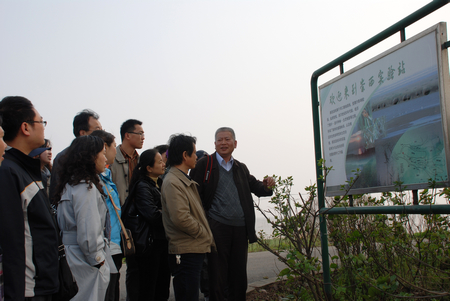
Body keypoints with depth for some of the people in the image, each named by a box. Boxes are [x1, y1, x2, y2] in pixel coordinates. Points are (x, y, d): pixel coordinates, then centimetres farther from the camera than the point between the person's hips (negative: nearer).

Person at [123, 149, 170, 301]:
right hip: (151, 241, -8)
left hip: (163, 241, 8)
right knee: (148, 289, 1)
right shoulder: (143, 187, -15)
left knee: (163, 283, 14)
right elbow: (153, 215, -25)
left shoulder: (161, 184, 13)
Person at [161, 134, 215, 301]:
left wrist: (207, 238, 11)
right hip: (185, 251, -10)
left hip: (195, 249, 10)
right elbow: (180, 218, -23)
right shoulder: (172, 182, -14)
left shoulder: (186, 180, 17)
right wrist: (206, 235, -12)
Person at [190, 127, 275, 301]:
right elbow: (195, 194, -4)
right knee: (217, 275, 0)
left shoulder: (241, 168, 18)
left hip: (240, 228, 5)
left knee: (239, 275, 11)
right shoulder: (205, 164, 1)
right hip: (217, 227, -5)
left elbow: (255, 186, 17)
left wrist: (266, 186, -7)